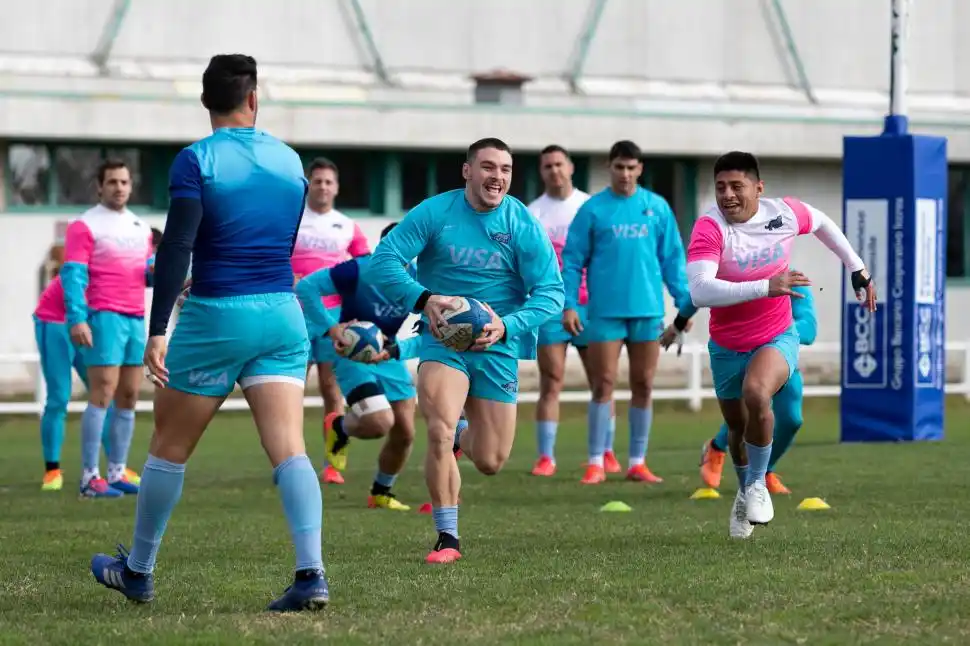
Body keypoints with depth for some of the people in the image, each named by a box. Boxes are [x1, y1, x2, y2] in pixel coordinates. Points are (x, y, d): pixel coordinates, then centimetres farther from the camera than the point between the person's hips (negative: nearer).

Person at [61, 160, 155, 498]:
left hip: (136, 318, 7)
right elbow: (72, 274, -11)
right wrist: (77, 319, -22)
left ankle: (117, 472, 13)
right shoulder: (85, 226, -4)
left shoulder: (140, 227, 17)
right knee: (103, 395, -13)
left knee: (128, 397, 7)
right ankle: (90, 477, -13)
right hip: (104, 317, -7)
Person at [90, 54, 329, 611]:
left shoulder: (196, 161, -8)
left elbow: (176, 249, -16)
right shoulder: (289, 160, 8)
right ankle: (311, 573, -20)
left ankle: (138, 571, 24)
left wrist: (157, 330, -17)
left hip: (216, 316, -4)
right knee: (289, 449, -4)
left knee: (170, 446, 12)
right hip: (282, 314, 4)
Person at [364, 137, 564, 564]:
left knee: (490, 463, 4)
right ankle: (447, 539, -9)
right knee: (440, 433, -24)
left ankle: (466, 438, 43)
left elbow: (551, 293, -8)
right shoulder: (434, 213, -8)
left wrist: (506, 326, -25)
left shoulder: (524, 226, -6)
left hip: (498, 348, 2)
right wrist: (424, 299, -31)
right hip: (442, 339, -2)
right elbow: (381, 263, -14)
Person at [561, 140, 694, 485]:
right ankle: (596, 463, 1)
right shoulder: (593, 209, 0)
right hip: (606, 311, -2)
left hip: (647, 310, 2)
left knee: (643, 386, 6)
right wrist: (569, 305, -7)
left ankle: (638, 463, 12)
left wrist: (684, 301, 4)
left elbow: (672, 258, 9)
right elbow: (573, 260, 0)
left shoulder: (657, 208, 6)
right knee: (603, 384, -3)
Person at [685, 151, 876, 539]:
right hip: (727, 346, 1)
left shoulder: (783, 213, -14)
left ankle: (757, 485, -9)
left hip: (777, 338, -1)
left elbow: (821, 223, 12)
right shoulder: (709, 228, -24)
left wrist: (858, 270, 17)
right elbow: (699, 291, -40)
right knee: (737, 427, 16)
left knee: (756, 394, -30)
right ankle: (745, 492, 48)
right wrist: (766, 287, -46)